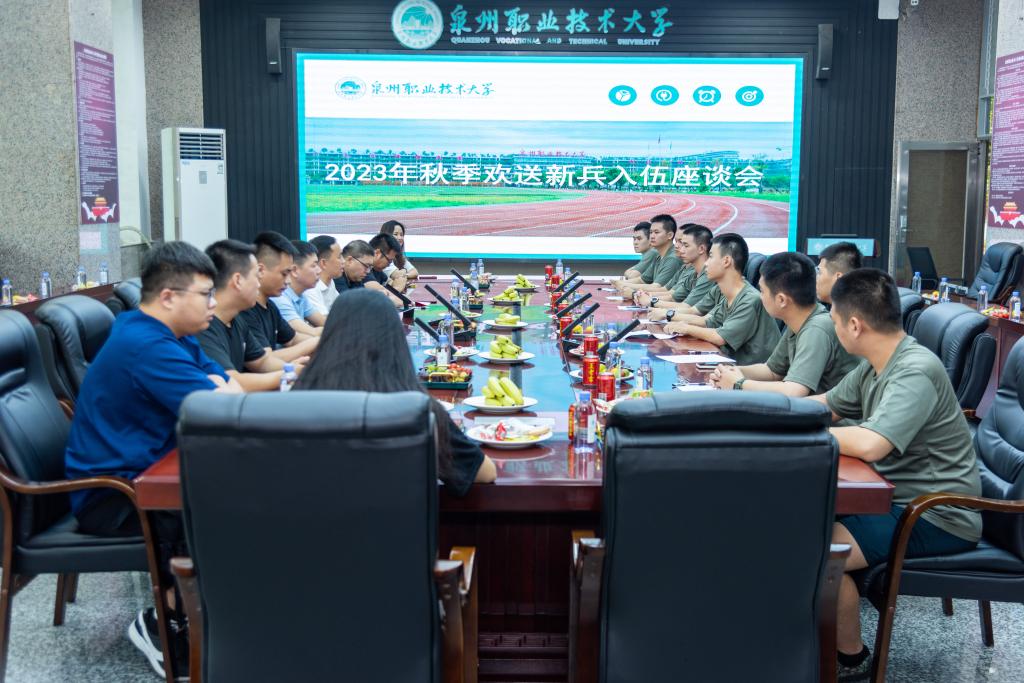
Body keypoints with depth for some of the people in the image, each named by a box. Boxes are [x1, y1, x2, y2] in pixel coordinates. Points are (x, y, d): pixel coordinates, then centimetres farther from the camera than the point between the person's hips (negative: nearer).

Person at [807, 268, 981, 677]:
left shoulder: (915, 372, -24)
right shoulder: (875, 366, 3)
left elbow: (870, 445, -36)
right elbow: (826, 406, 17)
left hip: (938, 519, -9)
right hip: (899, 495, 10)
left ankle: (850, 658, 2)